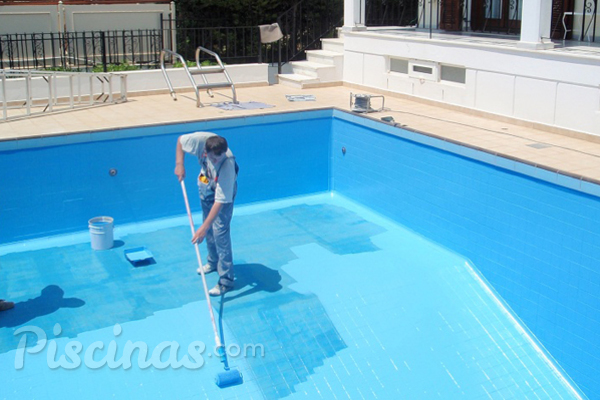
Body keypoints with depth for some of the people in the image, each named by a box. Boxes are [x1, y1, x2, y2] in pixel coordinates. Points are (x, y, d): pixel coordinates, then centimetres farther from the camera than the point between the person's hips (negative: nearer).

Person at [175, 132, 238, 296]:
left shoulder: (227, 166, -43)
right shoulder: (201, 140, -32)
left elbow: (220, 201, -41)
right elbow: (180, 140, -9)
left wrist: (204, 227, -42)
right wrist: (179, 164, -18)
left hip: (223, 192, -6)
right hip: (206, 186, 6)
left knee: (220, 232, -11)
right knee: (209, 230, 19)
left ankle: (226, 280, -2)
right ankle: (213, 262, 42)